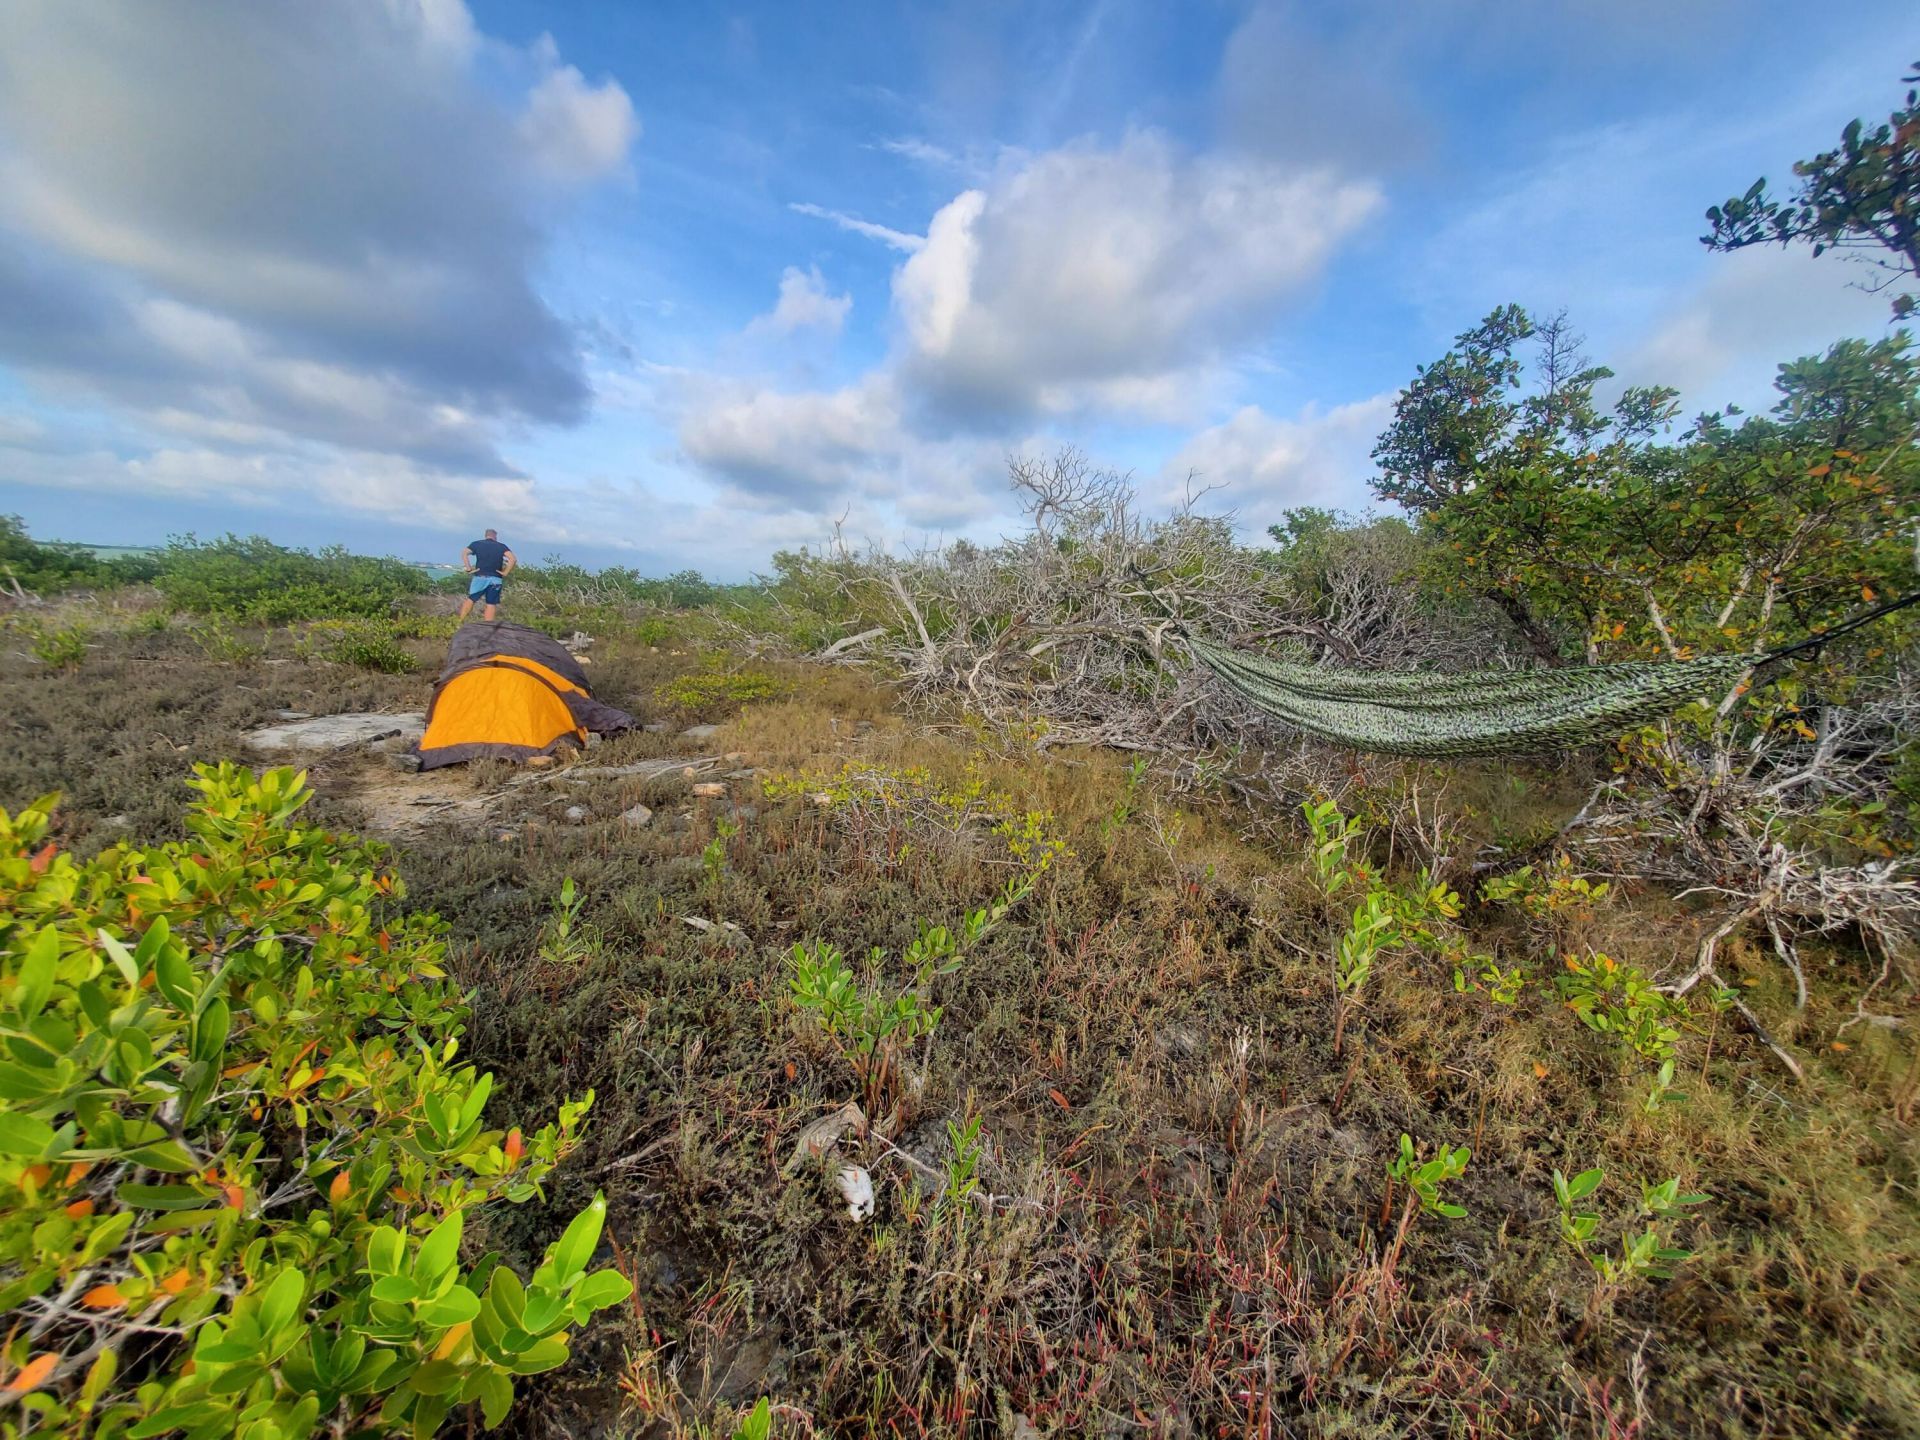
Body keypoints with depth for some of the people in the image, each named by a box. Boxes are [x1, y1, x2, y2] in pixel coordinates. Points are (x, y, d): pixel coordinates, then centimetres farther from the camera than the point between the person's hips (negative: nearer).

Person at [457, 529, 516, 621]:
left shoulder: (477, 544, 9)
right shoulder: (501, 546, 8)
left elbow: (464, 553, -5)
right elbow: (513, 559, -8)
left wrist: (468, 569, -1)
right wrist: (505, 572, -2)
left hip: (480, 577, 1)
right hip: (495, 579, -1)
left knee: (471, 599, 14)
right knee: (491, 604, 1)